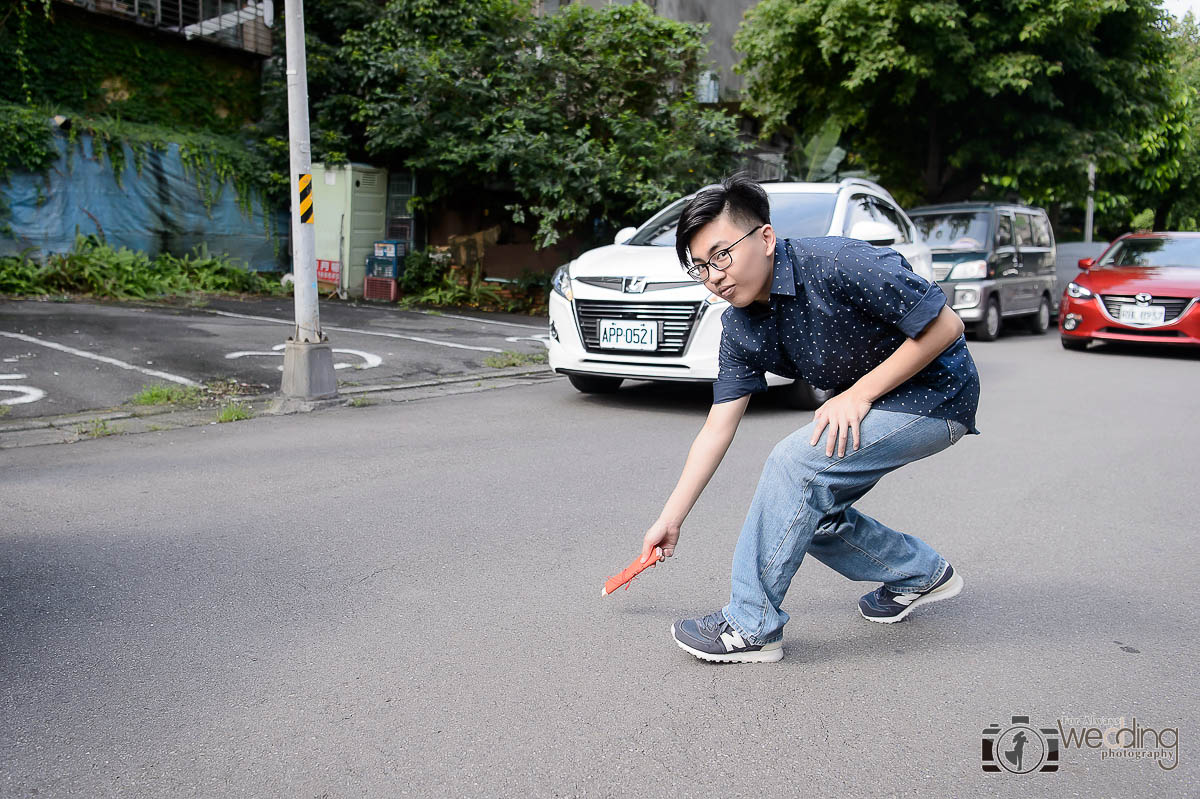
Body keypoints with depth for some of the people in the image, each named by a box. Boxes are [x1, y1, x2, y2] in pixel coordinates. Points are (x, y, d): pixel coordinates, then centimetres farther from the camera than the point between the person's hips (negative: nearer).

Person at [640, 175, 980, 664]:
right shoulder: (740, 327, -7)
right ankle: (920, 574, 31)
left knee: (795, 462, -24)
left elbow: (945, 326, -23)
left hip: (936, 393, -8)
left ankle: (751, 627, -11)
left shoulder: (838, 265, -29)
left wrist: (859, 393, -23)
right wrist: (671, 519, -3)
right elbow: (717, 429, -3)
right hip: (865, 405, 8)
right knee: (809, 513, 6)